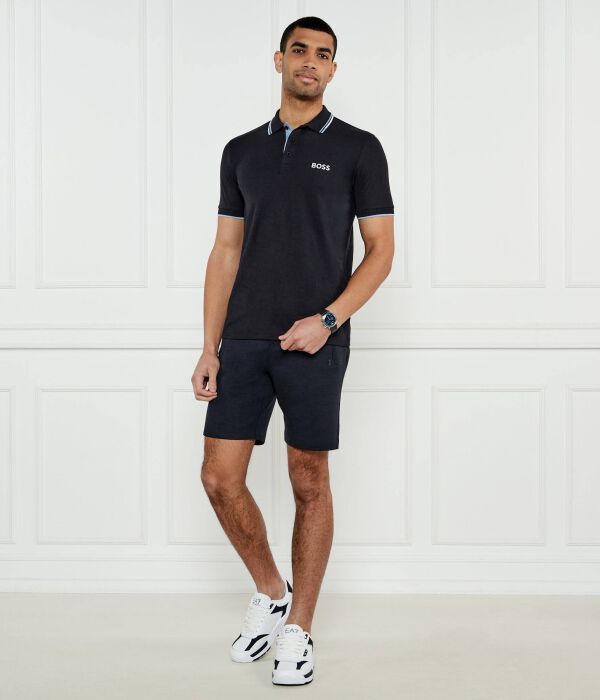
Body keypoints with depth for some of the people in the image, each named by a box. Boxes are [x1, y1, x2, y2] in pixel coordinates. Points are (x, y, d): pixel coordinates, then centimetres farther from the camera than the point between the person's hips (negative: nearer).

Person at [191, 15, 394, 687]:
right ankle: (268, 594, 25)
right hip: (243, 341, 4)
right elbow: (226, 252, 11)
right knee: (220, 478, 1)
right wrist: (209, 347, 4)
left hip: (314, 343, -3)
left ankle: (298, 631, 16)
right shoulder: (241, 150, 12)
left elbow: (381, 249, 0)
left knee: (309, 484, 3)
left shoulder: (357, 148, 2)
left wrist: (328, 318, -14)